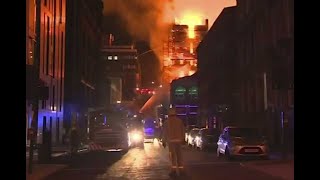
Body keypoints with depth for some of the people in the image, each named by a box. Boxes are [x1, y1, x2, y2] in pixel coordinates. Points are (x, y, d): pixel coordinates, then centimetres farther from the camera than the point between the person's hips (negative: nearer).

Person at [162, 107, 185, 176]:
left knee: (172, 155, -6)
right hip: (178, 140, 3)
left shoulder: (167, 121, -4)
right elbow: (183, 130, 7)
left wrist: (164, 141, 3)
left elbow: (165, 132, -3)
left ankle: (174, 169, -17)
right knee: (179, 154, 12)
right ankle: (180, 168, 14)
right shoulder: (179, 120, 3)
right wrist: (183, 139, 19)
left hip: (171, 140, -3)